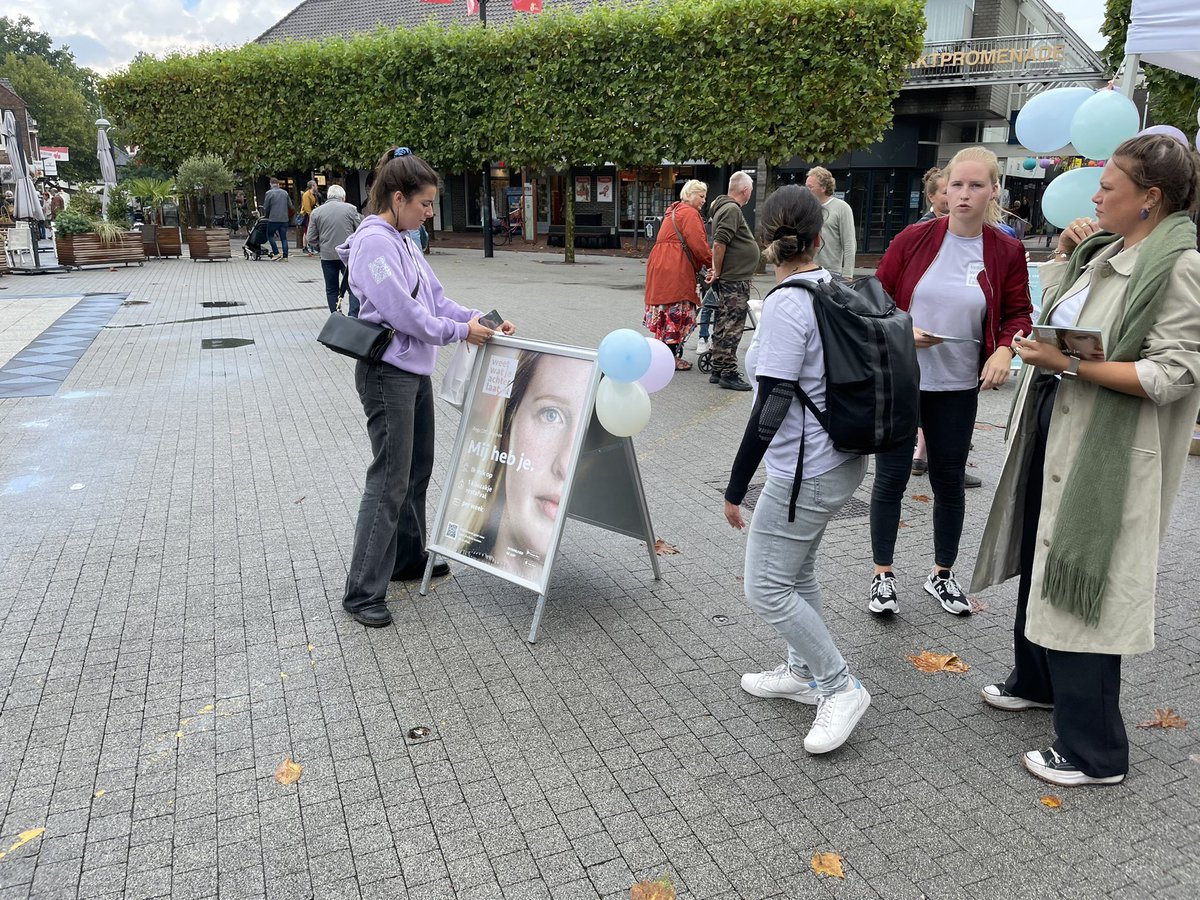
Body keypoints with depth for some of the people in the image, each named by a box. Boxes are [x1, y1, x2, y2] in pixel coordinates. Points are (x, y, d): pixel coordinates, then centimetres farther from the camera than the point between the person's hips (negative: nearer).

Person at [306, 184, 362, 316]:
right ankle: (354, 317, -10)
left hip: (327, 256, 2)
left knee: (331, 289, 12)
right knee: (353, 288, 2)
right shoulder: (350, 208, -2)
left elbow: (311, 238, 4)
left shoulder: (316, 212, 4)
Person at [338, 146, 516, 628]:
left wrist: (479, 318, 1)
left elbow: (434, 298, 13)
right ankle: (362, 593, 3)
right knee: (390, 481, -6)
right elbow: (403, 313, -22)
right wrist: (461, 332, -13)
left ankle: (407, 558, 33)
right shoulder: (374, 242, -17)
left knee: (417, 470, 17)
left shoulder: (402, 240, 11)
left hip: (415, 371, 10)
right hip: (387, 374, -9)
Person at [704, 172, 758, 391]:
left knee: (724, 324, 13)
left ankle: (718, 371, 20)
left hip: (729, 278, 10)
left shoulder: (727, 207, 18)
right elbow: (719, 243, -22)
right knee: (732, 326, -7)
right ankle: (728, 374, -4)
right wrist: (717, 272, -14)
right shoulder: (732, 209, -14)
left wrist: (717, 271, 17)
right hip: (735, 279, -10)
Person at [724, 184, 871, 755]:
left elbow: (771, 407, -23)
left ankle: (840, 687, 12)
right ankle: (804, 672, 37)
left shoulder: (786, 305, -20)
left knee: (766, 589, 2)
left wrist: (736, 487, -16)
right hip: (842, 458, 9)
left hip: (805, 471, -9)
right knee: (796, 570, 22)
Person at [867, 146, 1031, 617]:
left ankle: (942, 574, 32)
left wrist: (1005, 349, -15)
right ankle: (882, 575, 19)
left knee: (950, 480, 13)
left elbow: (1018, 313, 5)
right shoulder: (914, 238, -6)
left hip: (957, 387, 2)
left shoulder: (1006, 252, -2)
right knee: (891, 478, 4)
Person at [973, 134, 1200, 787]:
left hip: (1105, 447, -9)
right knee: (1041, 558, 21)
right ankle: (1036, 680, 44)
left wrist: (1071, 364, -27)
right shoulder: (1107, 249, 8)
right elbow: (1053, 310, 20)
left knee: (1077, 580, -2)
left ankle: (1094, 751, 15)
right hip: (1052, 421, 9)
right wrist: (1064, 252, 8)